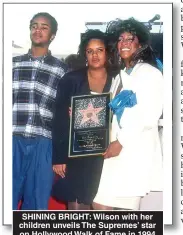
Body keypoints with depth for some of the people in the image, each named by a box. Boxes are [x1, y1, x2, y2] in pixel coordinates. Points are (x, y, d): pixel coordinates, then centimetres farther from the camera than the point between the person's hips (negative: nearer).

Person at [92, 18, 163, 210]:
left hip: (137, 149, -7)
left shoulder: (150, 73, -3)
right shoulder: (119, 77, 21)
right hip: (116, 148, 7)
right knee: (100, 204, 4)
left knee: (127, 207, -5)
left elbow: (150, 116, -14)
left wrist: (121, 142, -15)